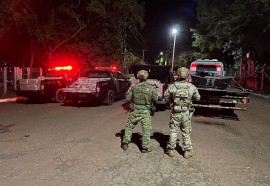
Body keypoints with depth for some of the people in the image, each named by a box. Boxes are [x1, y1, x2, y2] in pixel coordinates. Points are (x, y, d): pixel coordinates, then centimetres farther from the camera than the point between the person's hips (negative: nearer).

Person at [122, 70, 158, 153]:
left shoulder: (133, 87, -5)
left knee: (129, 127, 18)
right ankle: (145, 147, 15)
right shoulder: (151, 87, -8)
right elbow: (155, 99, -2)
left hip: (134, 111, 2)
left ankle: (125, 143, 25)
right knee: (146, 129, 9)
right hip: (145, 112, -2)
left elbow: (128, 98, -3)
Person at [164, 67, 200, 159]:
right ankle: (187, 151, 21)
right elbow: (197, 98, 7)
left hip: (175, 113, 0)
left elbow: (166, 98, 1)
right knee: (186, 133, 14)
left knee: (173, 131, 12)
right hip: (186, 113, 1)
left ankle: (171, 150, 21)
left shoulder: (172, 86, -10)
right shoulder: (192, 87, -7)